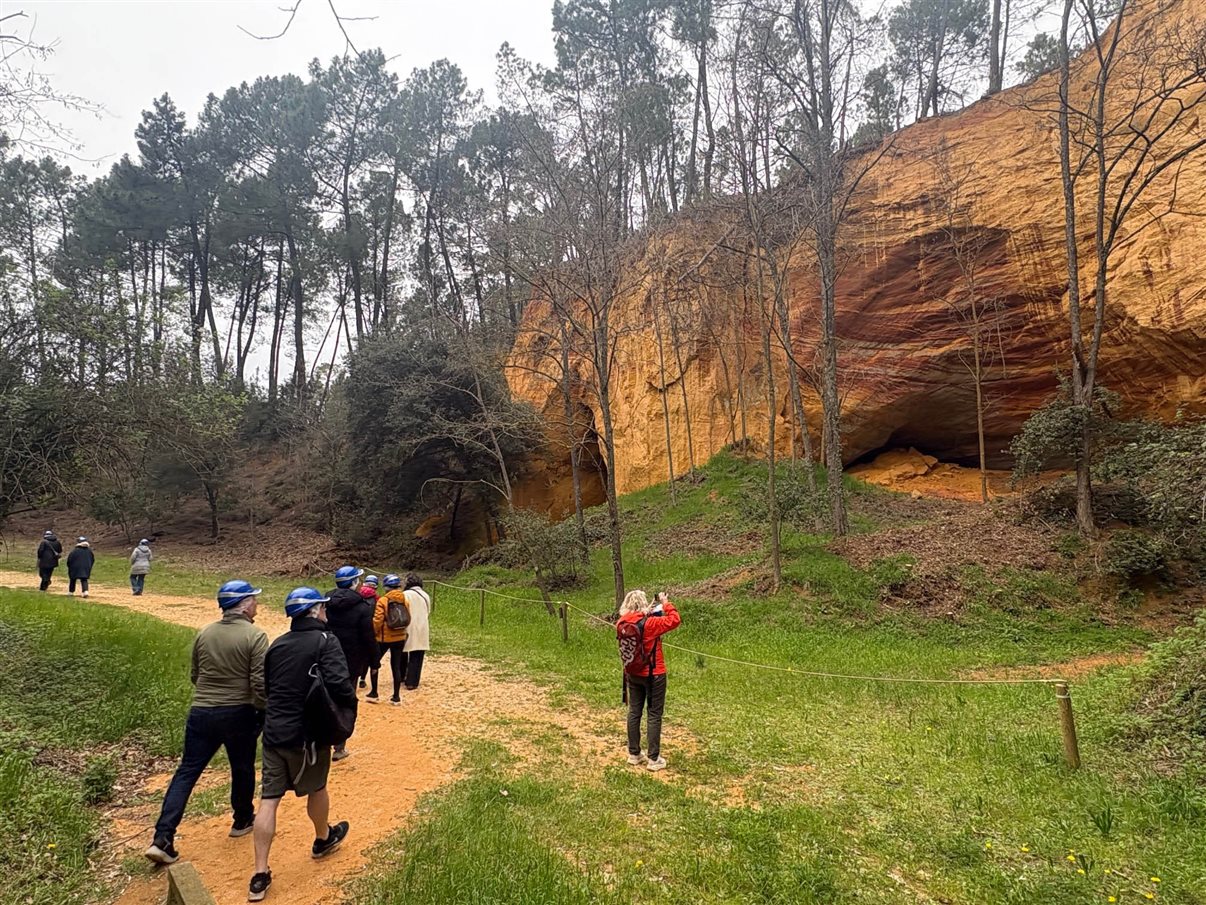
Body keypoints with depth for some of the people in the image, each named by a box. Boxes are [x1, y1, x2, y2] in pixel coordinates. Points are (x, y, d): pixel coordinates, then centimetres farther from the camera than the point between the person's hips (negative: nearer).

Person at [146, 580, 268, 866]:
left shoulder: (204, 633, 2)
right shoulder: (255, 636, -15)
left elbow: (195, 676, 13)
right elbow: (260, 684, -18)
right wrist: (264, 713, -3)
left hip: (201, 713, 3)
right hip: (239, 715, -3)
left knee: (186, 772, 9)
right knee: (242, 769, 17)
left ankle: (162, 839, 2)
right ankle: (242, 820, 36)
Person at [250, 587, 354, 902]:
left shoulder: (277, 644, 7)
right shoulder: (325, 641, -14)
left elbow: (267, 686, 15)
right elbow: (339, 685, -26)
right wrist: (350, 706, -7)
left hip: (274, 732, 5)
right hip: (307, 734, -5)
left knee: (268, 799, 9)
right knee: (316, 789, 19)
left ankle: (260, 875, 10)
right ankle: (323, 839, 43)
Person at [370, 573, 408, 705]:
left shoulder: (383, 600, -12)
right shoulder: (404, 600, 2)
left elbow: (378, 620, -14)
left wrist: (373, 633, 1)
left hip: (384, 637, -4)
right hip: (400, 637, 4)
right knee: (396, 666, 8)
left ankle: (373, 693, 16)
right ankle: (396, 697, 9)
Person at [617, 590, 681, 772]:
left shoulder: (622, 623, -7)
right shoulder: (649, 623, -24)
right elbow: (675, 620, -18)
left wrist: (649, 613, 5)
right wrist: (665, 603, -7)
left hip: (632, 675, 6)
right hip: (653, 675, -6)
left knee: (634, 712, 15)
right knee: (654, 715, 5)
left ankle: (634, 754, 26)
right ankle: (653, 759, 11)